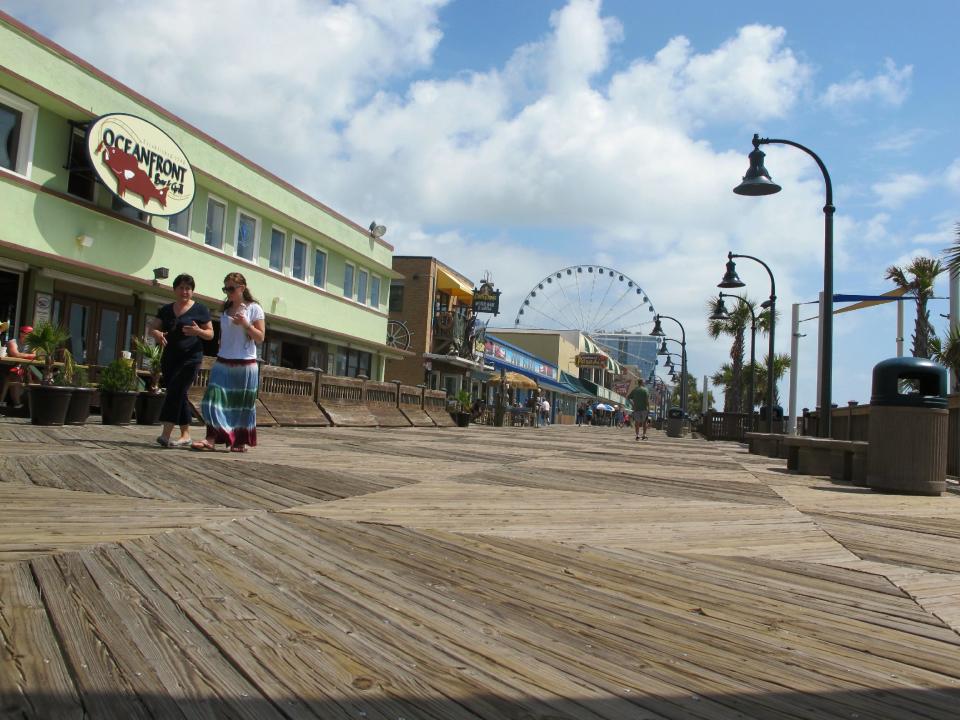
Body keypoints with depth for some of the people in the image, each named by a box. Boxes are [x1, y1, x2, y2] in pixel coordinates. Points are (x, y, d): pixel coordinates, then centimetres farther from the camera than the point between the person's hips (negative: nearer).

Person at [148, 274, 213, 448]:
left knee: (175, 391, -17)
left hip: (190, 358, -5)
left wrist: (198, 331, -20)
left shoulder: (200, 309, 0)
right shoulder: (166, 310, 12)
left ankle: (165, 434, -22)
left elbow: (211, 334, 2)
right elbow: (150, 329, 10)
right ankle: (185, 435, 16)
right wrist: (156, 333, -14)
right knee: (179, 396, 8)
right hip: (169, 359, 5)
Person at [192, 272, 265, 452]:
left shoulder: (254, 308, -1)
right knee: (215, 400, -8)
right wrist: (218, 358, 13)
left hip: (246, 364, -4)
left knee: (242, 404, 2)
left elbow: (260, 337, -4)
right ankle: (211, 439, -10)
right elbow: (222, 337, 18)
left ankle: (241, 442, 10)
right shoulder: (225, 310, 13)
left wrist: (245, 324, -18)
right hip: (223, 363, 4)